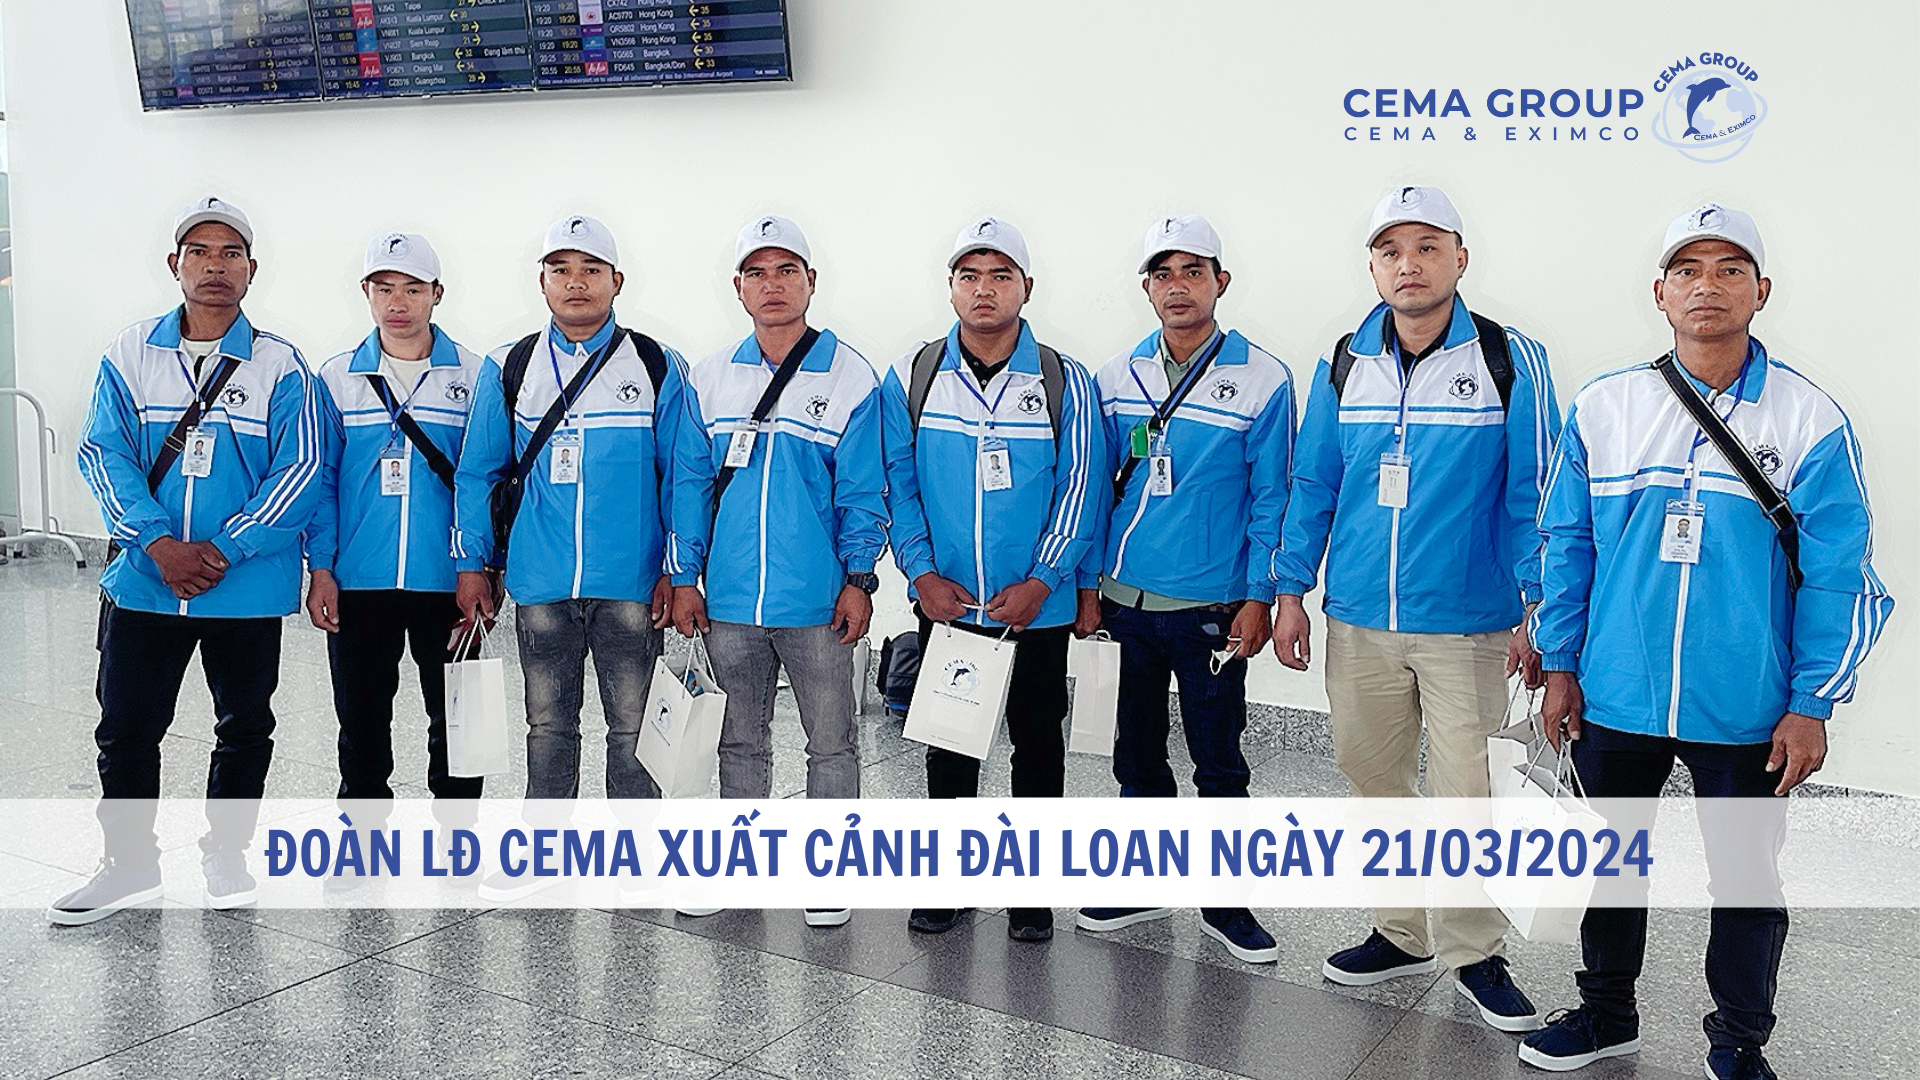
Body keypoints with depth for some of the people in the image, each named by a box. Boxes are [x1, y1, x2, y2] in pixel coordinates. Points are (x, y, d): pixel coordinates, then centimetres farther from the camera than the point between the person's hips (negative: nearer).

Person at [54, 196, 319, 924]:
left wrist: (224, 549, -17)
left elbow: (301, 469, -9)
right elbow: (104, 453, -3)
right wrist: (157, 544, -16)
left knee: (244, 728, 11)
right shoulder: (132, 353, 3)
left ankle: (226, 854, 29)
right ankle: (129, 863, 25)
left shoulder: (279, 366, -3)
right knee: (126, 728, 8)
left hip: (248, 588, -1)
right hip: (143, 582, 1)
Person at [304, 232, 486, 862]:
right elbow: (320, 480, 6)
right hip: (358, 583, 2)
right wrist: (321, 569, -2)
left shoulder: (474, 378, 1)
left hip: (447, 581, -1)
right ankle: (363, 835, 26)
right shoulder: (336, 378, 6)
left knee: (455, 719, 6)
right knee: (361, 719, 10)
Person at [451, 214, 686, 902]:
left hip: (631, 584, -2)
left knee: (634, 726, 6)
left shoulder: (656, 367, 1)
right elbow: (478, 472, 12)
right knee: (548, 725, 13)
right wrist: (472, 564, 7)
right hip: (540, 585, 2)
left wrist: (677, 571, -4)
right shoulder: (509, 369, 8)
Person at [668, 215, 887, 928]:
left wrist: (859, 578, -10)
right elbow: (691, 481, 8)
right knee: (740, 738, 16)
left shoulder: (849, 377, -4)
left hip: (818, 602, -3)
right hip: (729, 600, 3)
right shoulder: (709, 379, 6)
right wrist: (684, 576, 4)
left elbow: (862, 491, -4)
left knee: (830, 741, 8)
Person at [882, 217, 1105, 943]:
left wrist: (1041, 582, -12)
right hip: (944, 604, 1)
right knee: (948, 744, 12)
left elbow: (1080, 488, -4)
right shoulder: (912, 378, 0)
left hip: (1037, 607, -1)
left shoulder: (1064, 382, -4)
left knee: (1037, 745, 9)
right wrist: (921, 571, -9)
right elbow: (897, 482, 1)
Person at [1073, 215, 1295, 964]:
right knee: (1137, 752, 15)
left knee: (1219, 762, 7)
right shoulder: (1116, 378, 4)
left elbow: (1271, 501, -5)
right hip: (1126, 599, 4)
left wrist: (1258, 599, -8)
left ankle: (1225, 901, 21)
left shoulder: (1262, 381, -6)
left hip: (1210, 608, -3)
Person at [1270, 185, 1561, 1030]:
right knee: (1373, 779, 13)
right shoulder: (1342, 365, 5)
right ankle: (1402, 934, 30)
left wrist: (1538, 611, -6)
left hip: (1466, 624, -3)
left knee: (1462, 791, 0)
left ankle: (1473, 952, 19)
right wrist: (1290, 591, 6)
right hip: (1358, 621, 4)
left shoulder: (1510, 360, -5)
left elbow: (1534, 494, -4)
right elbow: (1312, 485, 10)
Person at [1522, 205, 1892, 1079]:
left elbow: (1834, 574, -5)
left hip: (1747, 711, -2)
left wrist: (1812, 704, -8)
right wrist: (1560, 664, 3)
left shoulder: (1810, 419, -6)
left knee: (1747, 875, 11)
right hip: (1614, 698, 2)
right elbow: (1567, 544, 5)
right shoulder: (1603, 408, 0)